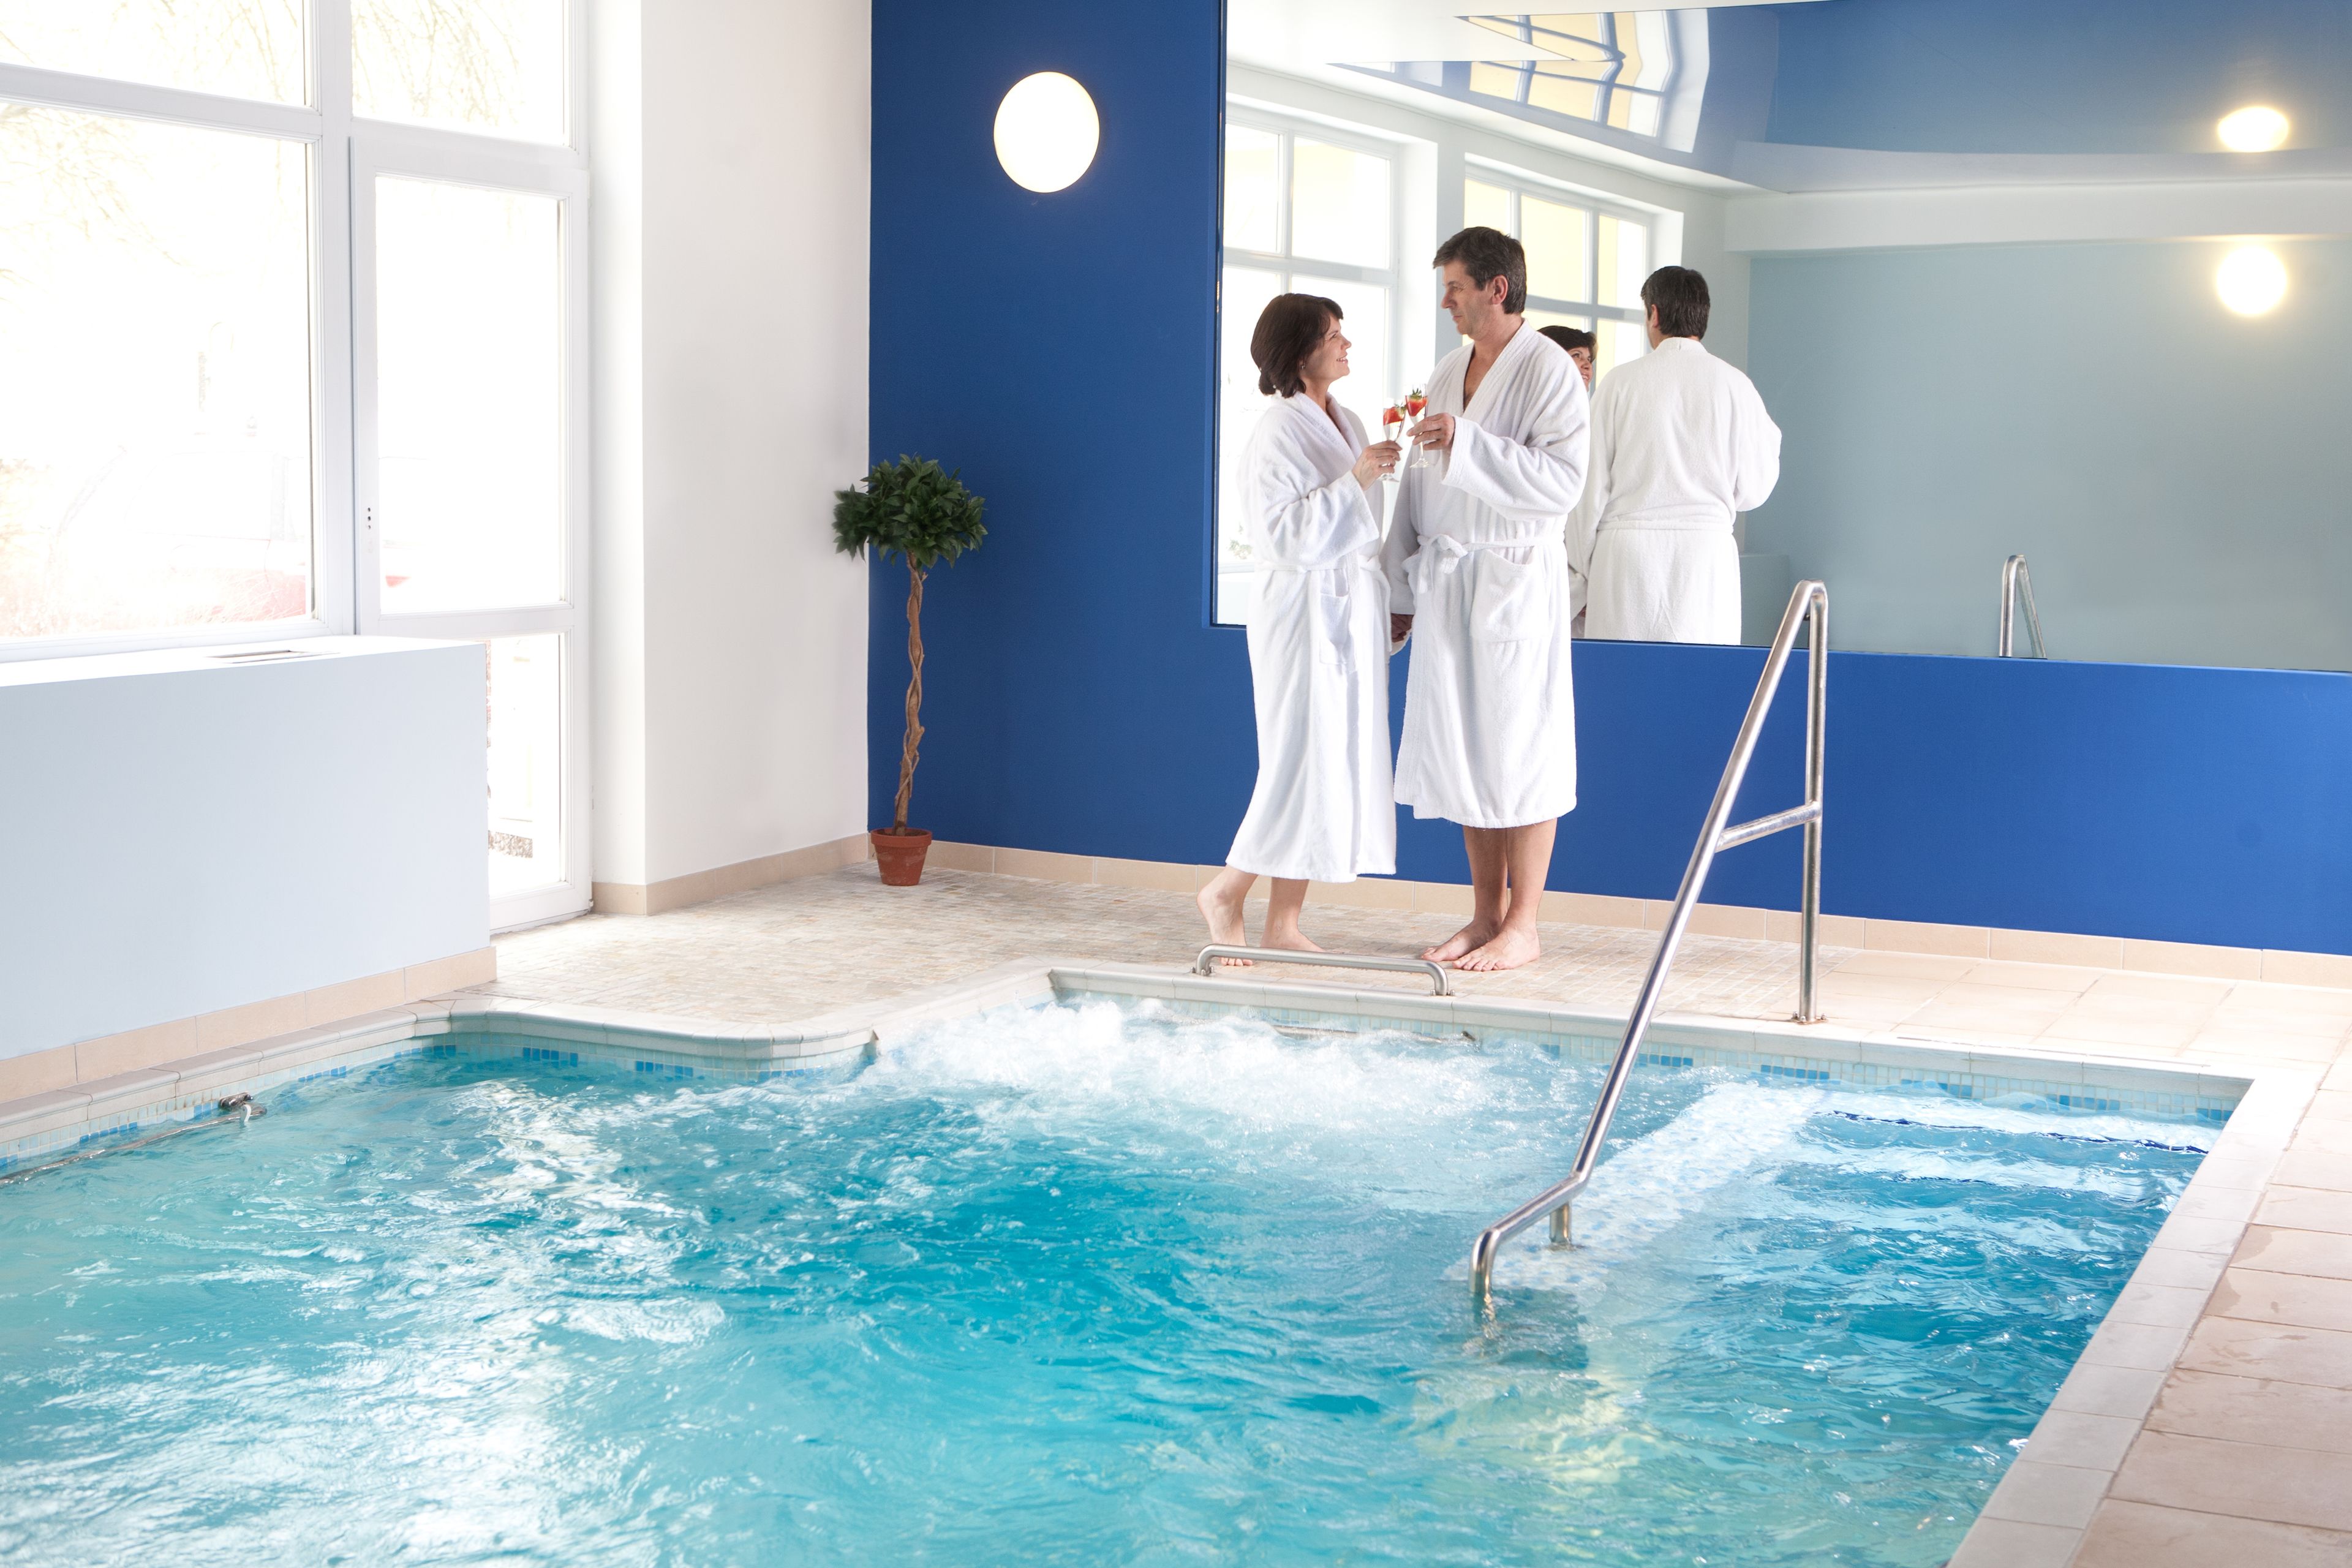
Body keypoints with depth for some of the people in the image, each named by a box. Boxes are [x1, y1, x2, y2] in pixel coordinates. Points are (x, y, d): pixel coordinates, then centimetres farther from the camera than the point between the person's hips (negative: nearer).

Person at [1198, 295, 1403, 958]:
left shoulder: (1346, 424, 13)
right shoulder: (1279, 432, -13)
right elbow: (1283, 537, -21)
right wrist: (1354, 480, -24)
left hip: (1354, 608, 8)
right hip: (1306, 611, -8)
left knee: (1337, 764, 7)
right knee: (1305, 761, -8)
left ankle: (1284, 923, 12)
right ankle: (1226, 892, 10)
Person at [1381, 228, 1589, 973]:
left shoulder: (1548, 371, -8)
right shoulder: (1449, 372, 15)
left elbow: (1561, 479, -20)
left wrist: (1466, 444, -24)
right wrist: (1401, 590, 16)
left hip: (1514, 577, -7)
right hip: (1444, 578, 7)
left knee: (1519, 755, -3)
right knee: (1459, 751, 9)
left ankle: (1522, 926, 5)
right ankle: (1485, 915, 18)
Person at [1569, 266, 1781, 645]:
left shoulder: (1622, 381, 0)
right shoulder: (1735, 385, 3)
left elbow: (1592, 483, 1)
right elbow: (1751, 490, 7)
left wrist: (1582, 568, 9)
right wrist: (1771, 440, 25)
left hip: (1627, 552, -1)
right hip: (1707, 552, 1)